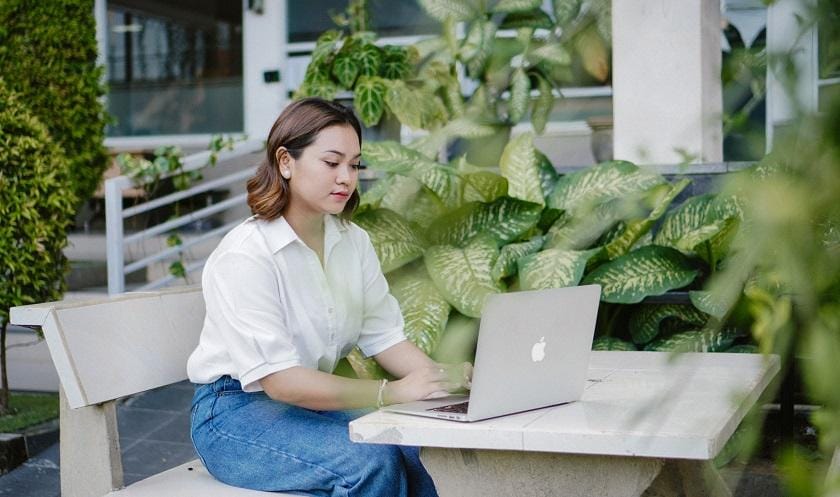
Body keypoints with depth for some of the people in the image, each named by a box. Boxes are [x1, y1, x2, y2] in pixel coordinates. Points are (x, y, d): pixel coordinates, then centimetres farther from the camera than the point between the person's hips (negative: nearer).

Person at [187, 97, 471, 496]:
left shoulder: (353, 242, 4)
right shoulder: (245, 255, -20)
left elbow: (384, 336, 0)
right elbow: (279, 380, -25)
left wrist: (438, 376, -21)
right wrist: (392, 392, -30)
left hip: (314, 400, 6)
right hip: (235, 411, -6)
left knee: (416, 448, -20)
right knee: (372, 462, -29)